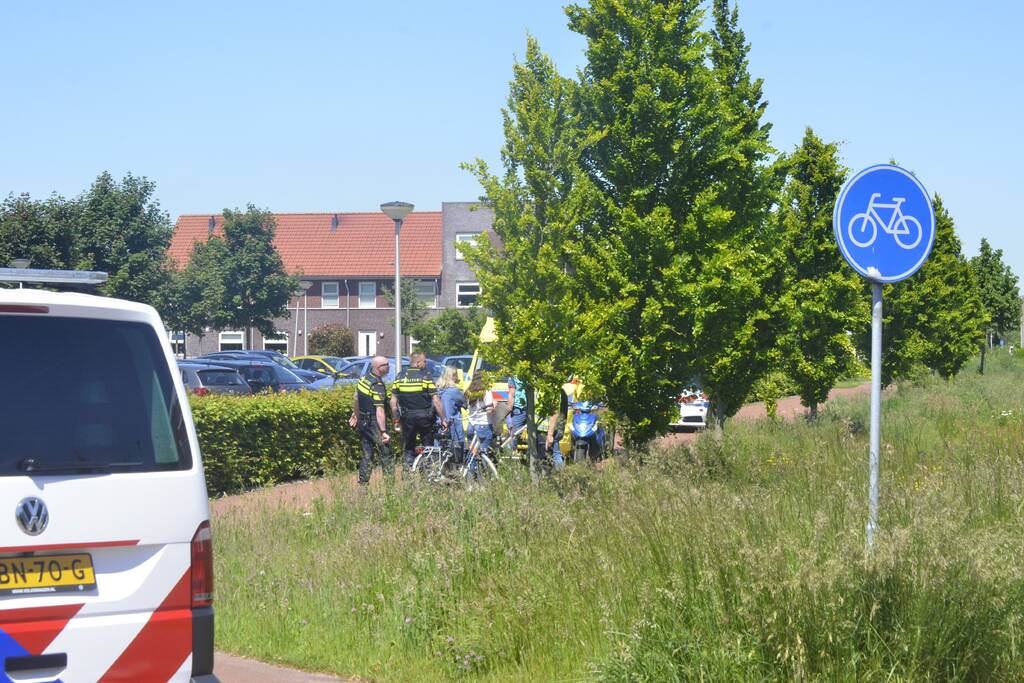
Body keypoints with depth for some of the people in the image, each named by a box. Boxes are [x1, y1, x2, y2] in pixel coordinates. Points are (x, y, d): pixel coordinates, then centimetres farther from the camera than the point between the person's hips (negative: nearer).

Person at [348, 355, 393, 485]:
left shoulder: (364, 378, 4)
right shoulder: (377, 386, -22)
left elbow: (356, 398, 19)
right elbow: (379, 411, -26)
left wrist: (356, 414, 35)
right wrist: (383, 432, -27)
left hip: (363, 422, 8)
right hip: (374, 423, -8)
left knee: (367, 454, 14)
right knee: (386, 453, -1)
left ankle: (363, 484, 17)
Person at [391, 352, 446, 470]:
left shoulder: (400, 376, 4)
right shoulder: (426, 376, -7)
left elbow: (393, 402, 3)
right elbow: (436, 401, -9)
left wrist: (397, 418, 13)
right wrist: (443, 419, -3)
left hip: (407, 417, 3)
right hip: (424, 416, -3)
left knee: (409, 448, 11)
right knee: (428, 447, 10)